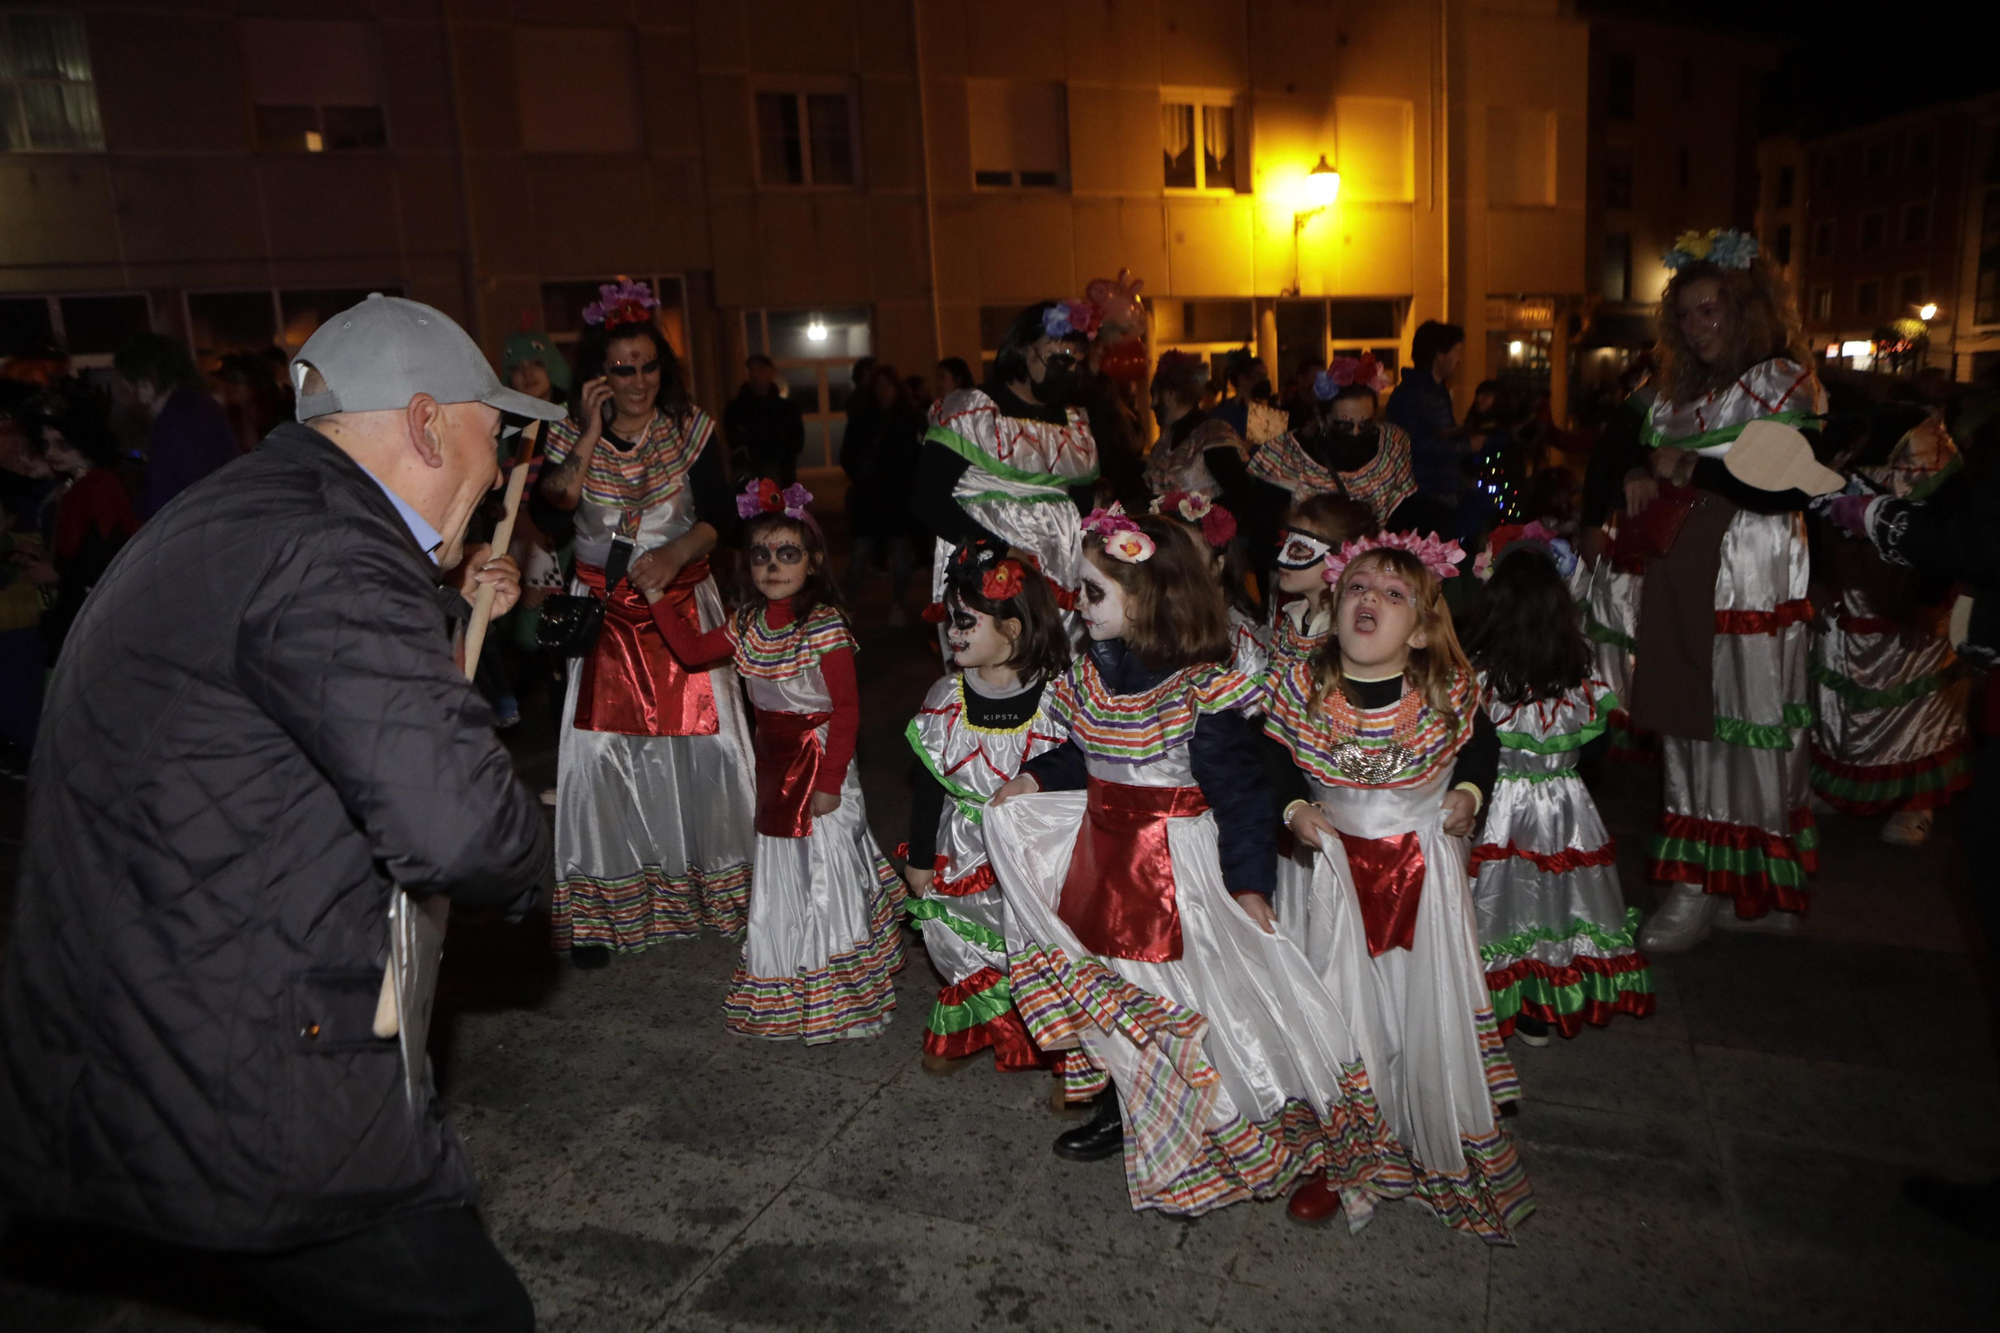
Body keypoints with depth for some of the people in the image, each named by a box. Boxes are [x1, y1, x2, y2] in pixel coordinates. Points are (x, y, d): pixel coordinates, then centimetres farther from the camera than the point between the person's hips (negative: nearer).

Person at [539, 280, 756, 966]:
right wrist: (591, 436, -20)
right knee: (601, 746, -3)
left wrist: (674, 553, -21)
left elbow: (721, 514, -6)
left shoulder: (690, 428, 0)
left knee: (703, 741, -1)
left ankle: (719, 881, 16)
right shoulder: (571, 433, 0)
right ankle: (601, 908, 6)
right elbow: (554, 504, -17)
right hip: (602, 611, 0)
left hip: (683, 602, 0)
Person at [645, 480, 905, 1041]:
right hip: (774, 763, 7)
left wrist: (829, 781, -20)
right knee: (779, 875, 17)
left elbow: (846, 709, -19)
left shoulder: (825, 626, -19)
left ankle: (834, 997, 19)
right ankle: (784, 992, 35)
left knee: (824, 875, 2)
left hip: (818, 762, -7)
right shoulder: (749, 621, 3)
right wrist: (657, 597, 7)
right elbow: (692, 648, 16)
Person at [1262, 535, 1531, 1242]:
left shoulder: (1447, 690, -13)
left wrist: (1468, 793, -7)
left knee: (1431, 1009, 9)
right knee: (1341, 1006, 6)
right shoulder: (1304, 687, -13)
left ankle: (1444, 1149, 33)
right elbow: (1278, 755, 3)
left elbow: (1483, 744, 8)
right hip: (1338, 865, 0)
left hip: (1426, 866, 0)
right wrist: (1294, 808, -10)